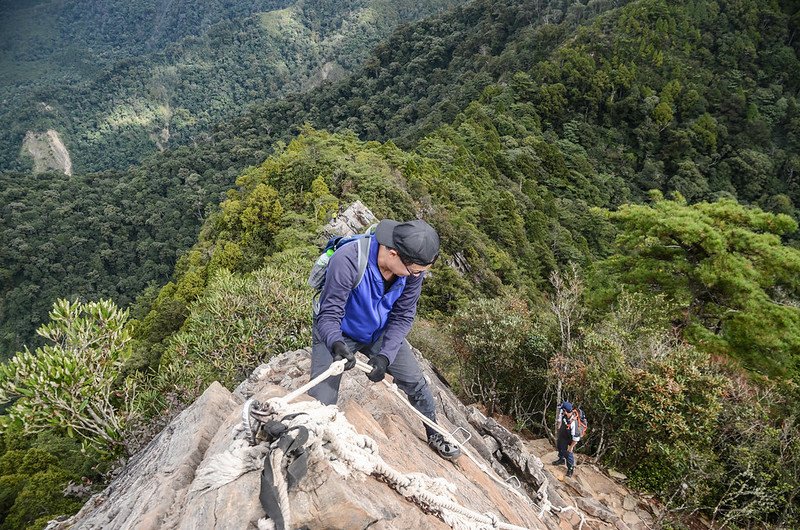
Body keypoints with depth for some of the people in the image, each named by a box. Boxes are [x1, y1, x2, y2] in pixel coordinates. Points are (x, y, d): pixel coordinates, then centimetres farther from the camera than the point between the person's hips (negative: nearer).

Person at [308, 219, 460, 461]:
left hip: (380, 333, 4)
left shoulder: (413, 267, -23)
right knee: (320, 403, -11)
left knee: (416, 383, 7)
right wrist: (336, 343, -51)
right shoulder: (347, 261, -37)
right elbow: (329, 313, -30)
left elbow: (403, 317, -14)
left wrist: (385, 355, -25)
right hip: (337, 334, -4)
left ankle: (435, 436, 33)